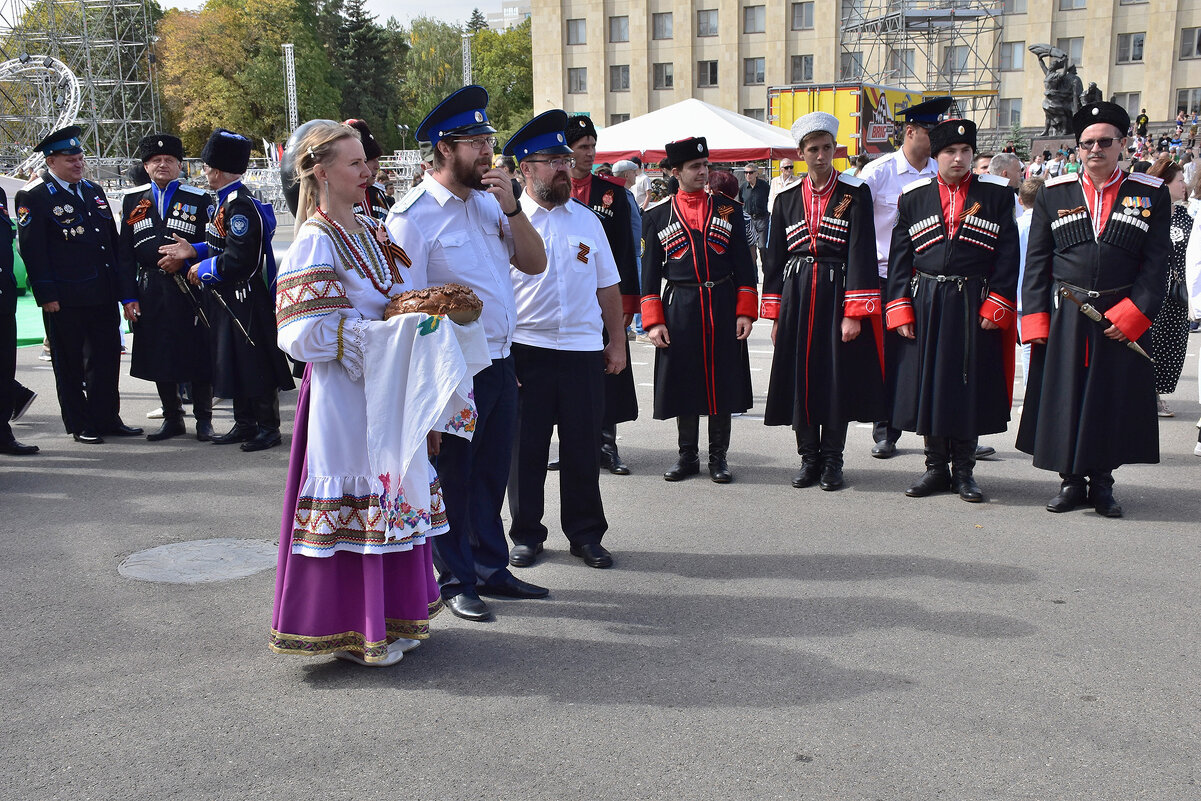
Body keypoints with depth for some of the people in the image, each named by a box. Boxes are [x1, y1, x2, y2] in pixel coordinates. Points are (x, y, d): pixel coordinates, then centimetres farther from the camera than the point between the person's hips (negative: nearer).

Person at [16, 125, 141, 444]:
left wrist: (118, 283, 14)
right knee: (70, 363, 5)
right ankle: (79, 424, 14)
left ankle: (107, 418, 21)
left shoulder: (93, 190, 14)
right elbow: (32, 249, -11)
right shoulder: (33, 196, -7)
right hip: (65, 298, -6)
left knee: (106, 358, 10)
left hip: (103, 295, 6)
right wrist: (46, 295, -15)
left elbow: (112, 239, 19)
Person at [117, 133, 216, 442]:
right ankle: (172, 418, 20)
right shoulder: (133, 200, 10)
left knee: (198, 356, 0)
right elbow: (125, 253, 8)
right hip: (150, 292, 3)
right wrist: (129, 297, 2)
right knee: (159, 358, 8)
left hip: (189, 288, -3)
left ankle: (203, 419, 12)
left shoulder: (199, 199, 2)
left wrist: (184, 260, -13)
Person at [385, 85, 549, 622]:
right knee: (452, 477, 7)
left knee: (492, 472, 17)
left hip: (501, 362, 7)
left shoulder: (488, 200, 9)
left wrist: (511, 208, -7)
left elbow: (534, 263, 6)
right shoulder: (413, 216, -13)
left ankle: (490, 568, 33)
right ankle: (455, 581, 22)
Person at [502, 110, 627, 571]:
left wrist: (617, 341, 10)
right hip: (524, 350, -3)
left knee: (583, 447, 8)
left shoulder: (586, 219, 11)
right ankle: (526, 534, 21)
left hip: (584, 349, 3)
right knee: (526, 447, 6)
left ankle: (585, 534, 22)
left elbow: (608, 286, 14)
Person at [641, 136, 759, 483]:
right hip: (679, 308, 0)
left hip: (723, 307, 1)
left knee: (723, 382, 4)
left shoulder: (729, 210, 6)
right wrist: (653, 321, -3)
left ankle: (718, 457, 15)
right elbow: (650, 272, 4)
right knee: (683, 384, 4)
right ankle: (688, 456, 18)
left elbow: (744, 265, 5)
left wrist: (745, 312, -2)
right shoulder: (657, 216, 4)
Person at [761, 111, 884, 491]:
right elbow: (774, 257, 10)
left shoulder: (855, 193, -2)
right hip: (796, 294, 3)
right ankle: (809, 458, 18)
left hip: (838, 294, -3)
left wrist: (854, 313, -13)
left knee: (837, 377, 1)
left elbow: (861, 253, -7)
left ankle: (832, 460, 14)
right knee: (799, 377, 4)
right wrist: (775, 316, 6)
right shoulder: (787, 198, 8)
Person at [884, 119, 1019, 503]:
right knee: (926, 384, 5)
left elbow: (1007, 255, 1)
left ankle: (964, 470, 15)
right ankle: (936, 467, 18)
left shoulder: (997, 194, 3)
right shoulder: (914, 196, 7)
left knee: (970, 386, 2)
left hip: (976, 307, -1)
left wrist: (995, 307, -8)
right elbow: (899, 257, 6)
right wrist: (900, 310, -2)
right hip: (925, 307, 1)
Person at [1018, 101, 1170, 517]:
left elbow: (1156, 263, 0)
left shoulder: (1151, 194, 4)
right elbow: (1036, 262, 5)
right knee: (1064, 400, 3)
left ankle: (1102, 482, 20)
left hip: (1122, 319, 0)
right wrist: (1036, 320, -3)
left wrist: (1131, 315, -11)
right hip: (1065, 319, 1)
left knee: (1114, 401, 5)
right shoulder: (1054, 193, 6)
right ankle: (1072, 480, 18)